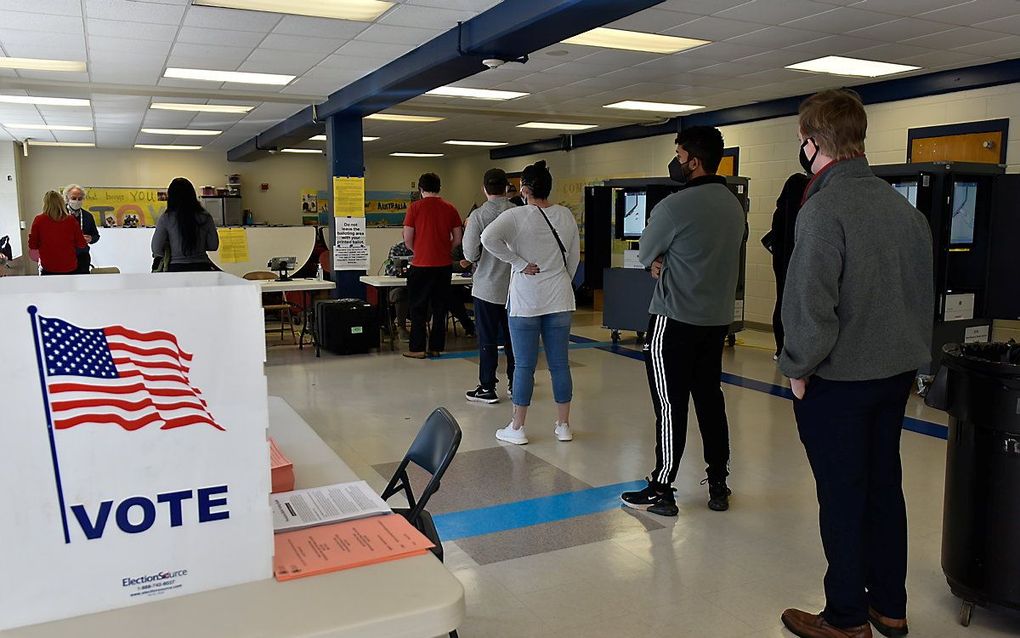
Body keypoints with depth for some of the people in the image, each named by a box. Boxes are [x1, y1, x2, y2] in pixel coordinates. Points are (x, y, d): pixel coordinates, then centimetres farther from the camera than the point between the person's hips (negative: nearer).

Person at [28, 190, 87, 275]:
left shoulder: (39, 220, -5)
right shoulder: (71, 220, -4)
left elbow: (32, 245, 1)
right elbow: (81, 244, 2)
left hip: (48, 269, -1)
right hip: (70, 268, 1)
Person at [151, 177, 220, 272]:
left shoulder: (166, 218, -4)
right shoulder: (205, 217, -1)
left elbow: (156, 249, -2)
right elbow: (213, 246, 5)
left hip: (176, 268, -1)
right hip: (201, 267, 1)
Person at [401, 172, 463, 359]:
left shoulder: (415, 207, -6)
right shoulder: (450, 208, 3)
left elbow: (407, 240, -6)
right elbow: (458, 238, 4)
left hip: (421, 265, -3)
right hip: (444, 265, 3)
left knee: (418, 308, 7)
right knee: (440, 308, 11)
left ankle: (417, 349, 9)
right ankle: (436, 347, 15)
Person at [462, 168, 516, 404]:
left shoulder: (478, 215, -12)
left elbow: (470, 254, -11)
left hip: (487, 287, -3)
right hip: (514, 286, 3)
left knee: (487, 340, 5)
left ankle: (487, 388, 10)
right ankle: (515, 383, 23)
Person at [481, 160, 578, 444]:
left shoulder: (516, 215, -10)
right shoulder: (566, 215, 4)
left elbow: (488, 237, -26)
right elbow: (574, 256, 10)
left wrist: (519, 263, -18)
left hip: (526, 301, -4)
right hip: (560, 301, 4)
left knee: (524, 365, 3)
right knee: (559, 363, 9)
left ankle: (517, 428, 11)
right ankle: (563, 425, 17)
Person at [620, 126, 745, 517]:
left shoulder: (674, 206, -17)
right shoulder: (735, 205, 8)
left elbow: (645, 256, -4)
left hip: (674, 321, -7)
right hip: (718, 319, 7)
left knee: (670, 407, 0)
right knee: (710, 400, 15)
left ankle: (661, 491, 10)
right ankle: (718, 484, 25)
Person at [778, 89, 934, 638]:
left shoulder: (823, 209, -19)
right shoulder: (904, 207, 7)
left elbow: (811, 304, -23)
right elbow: (924, 292, 14)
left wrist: (798, 367, -10)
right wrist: (909, 357, 21)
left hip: (838, 379, -8)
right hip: (895, 372, 8)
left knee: (842, 499, 4)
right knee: (884, 487, 17)